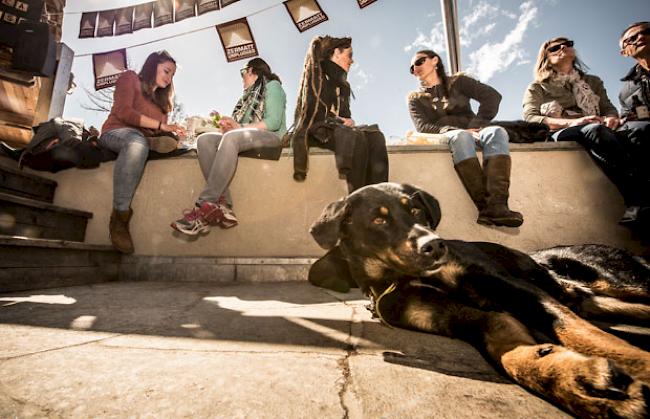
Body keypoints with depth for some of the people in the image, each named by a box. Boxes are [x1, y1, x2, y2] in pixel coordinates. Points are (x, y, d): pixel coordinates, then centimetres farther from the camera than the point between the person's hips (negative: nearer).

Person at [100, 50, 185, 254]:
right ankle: (119, 216, -42)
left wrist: (174, 132, -7)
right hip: (116, 132, -5)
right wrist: (161, 125, -12)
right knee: (137, 141, -41)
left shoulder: (162, 98, 28)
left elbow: (160, 133, 15)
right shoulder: (130, 78, 12)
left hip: (145, 140, 6)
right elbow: (122, 111, -7)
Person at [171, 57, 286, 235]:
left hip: (271, 137, -7)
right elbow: (240, 126, 21)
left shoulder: (272, 86, 11)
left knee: (232, 137, -35)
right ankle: (222, 206, -33)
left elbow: (273, 122, -7)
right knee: (204, 139, -17)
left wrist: (239, 127, -9)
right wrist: (230, 126, -1)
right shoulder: (248, 96, 33)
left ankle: (204, 206, -37)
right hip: (245, 138, 7)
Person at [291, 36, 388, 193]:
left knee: (375, 136, -24)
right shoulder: (316, 75, 3)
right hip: (316, 129, -6)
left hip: (338, 128, 6)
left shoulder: (343, 83, 25)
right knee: (356, 138, -36)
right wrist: (339, 121, -10)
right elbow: (311, 110, -9)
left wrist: (349, 121, 0)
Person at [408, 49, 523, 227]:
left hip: (472, 131, 2)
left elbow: (492, 96, 7)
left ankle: (496, 205, -48)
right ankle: (484, 205, -47)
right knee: (461, 136, -36)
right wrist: (455, 130, -16)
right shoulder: (416, 98, 18)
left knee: (497, 132, -31)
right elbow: (423, 127, -1)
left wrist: (477, 125, -9)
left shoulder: (457, 81, 20)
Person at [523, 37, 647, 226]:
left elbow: (609, 108, 21)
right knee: (595, 130, -36)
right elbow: (529, 118, -2)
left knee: (630, 135, -29)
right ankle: (638, 199, -41)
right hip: (560, 135, -4)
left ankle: (636, 204, -42)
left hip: (597, 131, 4)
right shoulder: (537, 88, 16)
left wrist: (611, 119, -5)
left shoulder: (593, 82, 30)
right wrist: (571, 122, -17)